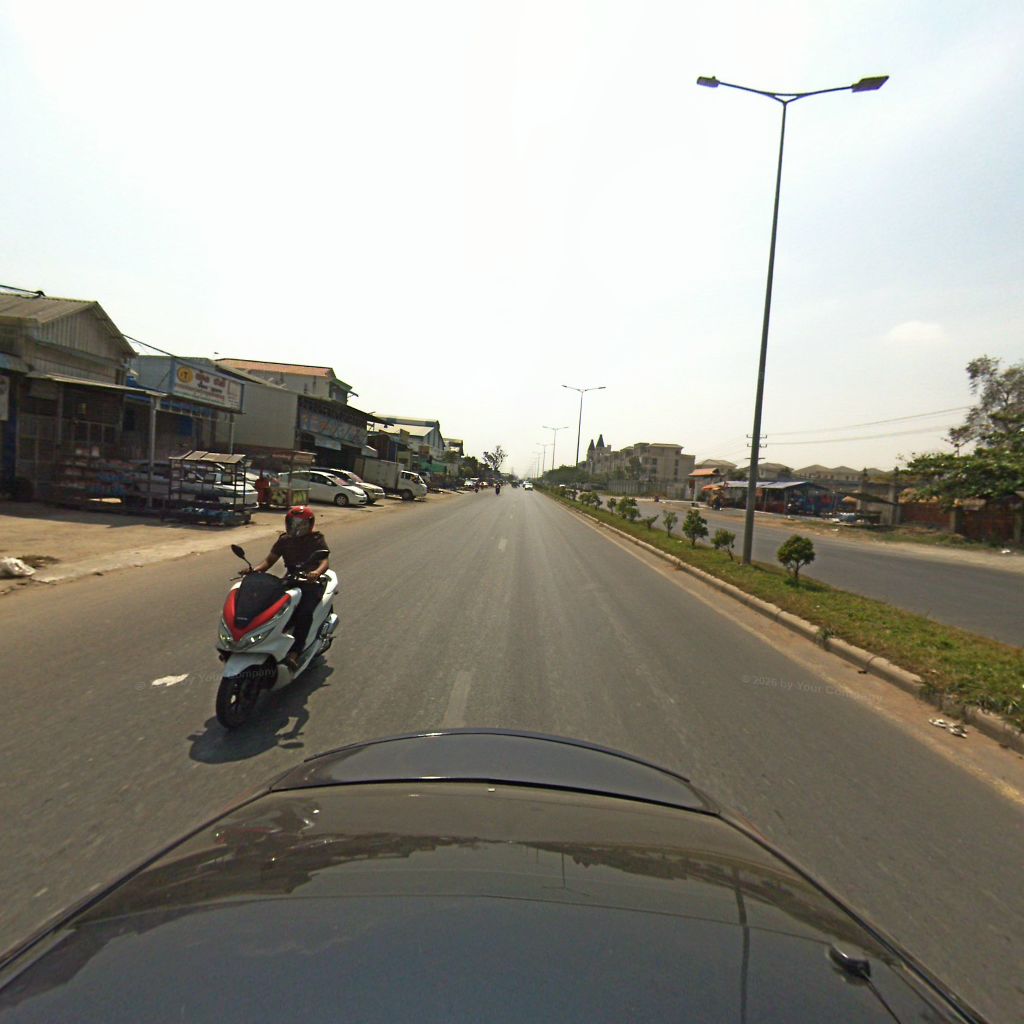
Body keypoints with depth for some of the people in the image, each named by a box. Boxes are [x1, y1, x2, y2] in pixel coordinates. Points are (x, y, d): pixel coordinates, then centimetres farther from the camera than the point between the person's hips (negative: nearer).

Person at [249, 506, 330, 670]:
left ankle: (294, 653, -32)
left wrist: (317, 572, -37)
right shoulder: (284, 540, 11)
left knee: (304, 613, -31)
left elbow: (325, 561, -14)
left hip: (311, 582, -4)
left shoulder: (316, 539, -1)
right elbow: (269, 560, 7)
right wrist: (255, 569, -14)